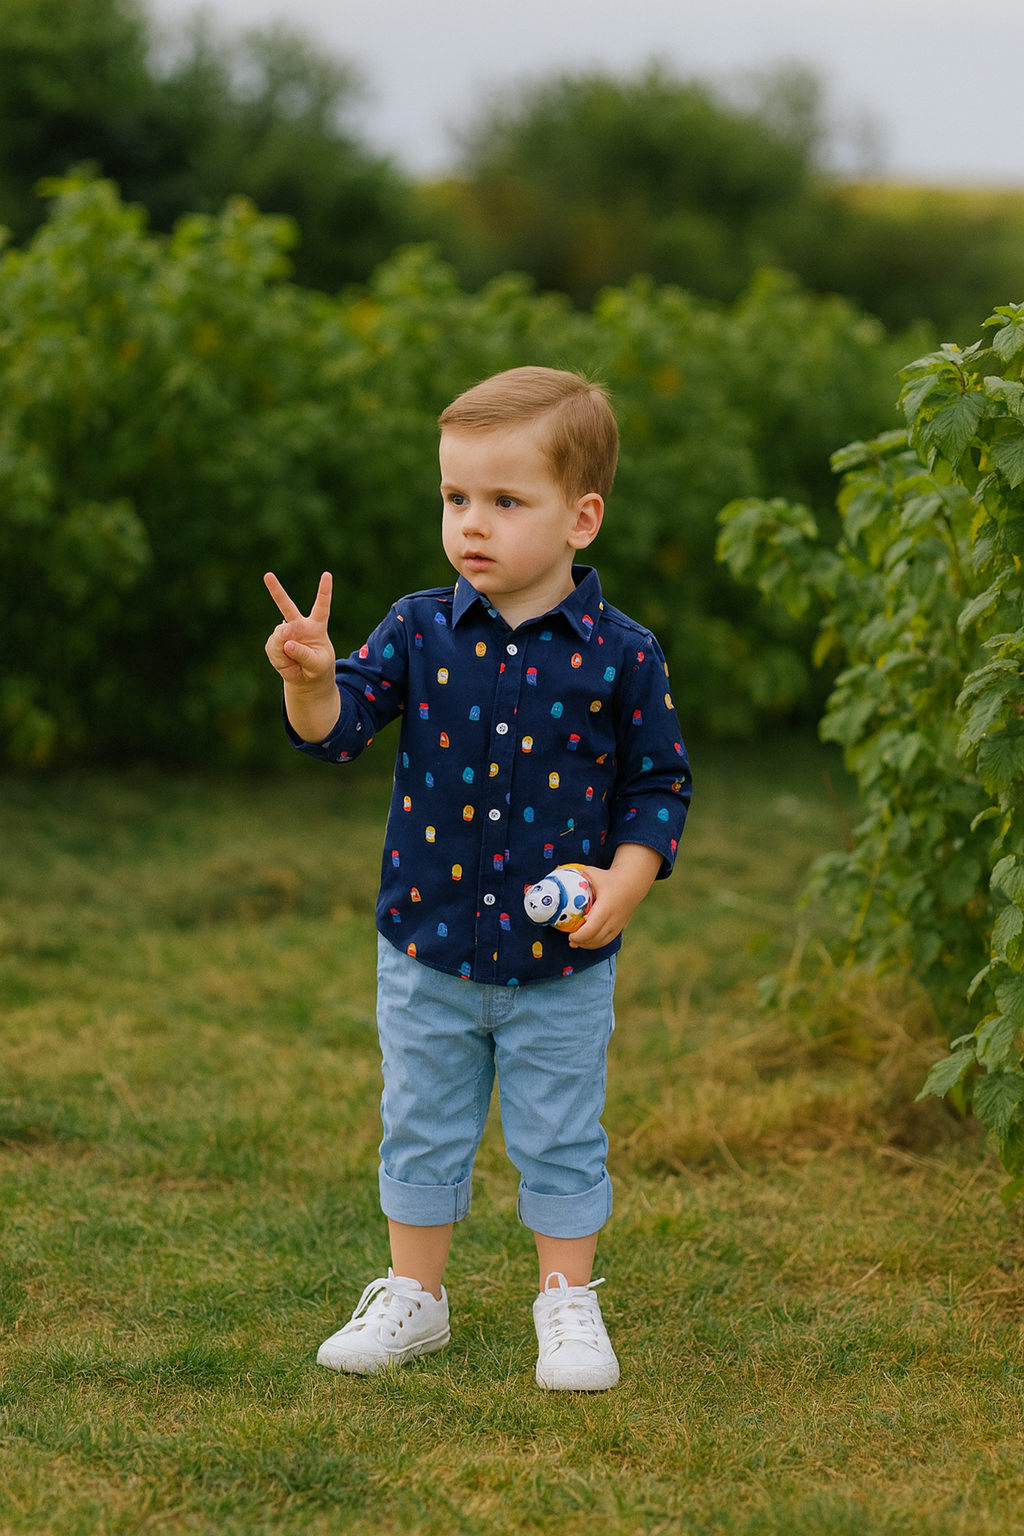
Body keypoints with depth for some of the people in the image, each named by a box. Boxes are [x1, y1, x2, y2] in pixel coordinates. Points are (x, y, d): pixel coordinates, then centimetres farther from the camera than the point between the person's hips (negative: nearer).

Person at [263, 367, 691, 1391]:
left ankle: (567, 1304, 25)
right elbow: (337, 730, -9)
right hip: (427, 948, 2)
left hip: (561, 962, -2)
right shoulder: (421, 632, -4)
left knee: (560, 1141, 9)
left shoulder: (618, 655, -9)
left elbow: (658, 781, -1)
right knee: (421, 1130, 14)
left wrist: (623, 884, -14)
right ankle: (413, 1296, 29)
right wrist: (311, 679, -30)